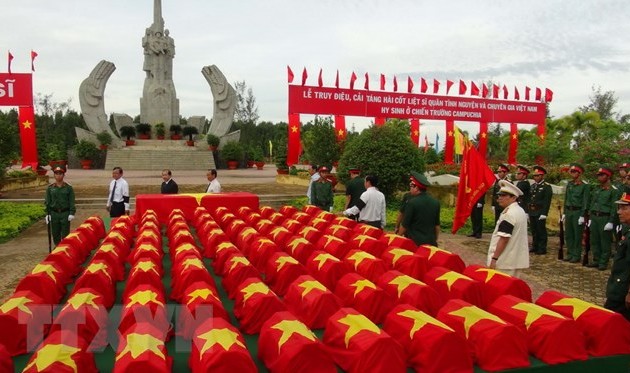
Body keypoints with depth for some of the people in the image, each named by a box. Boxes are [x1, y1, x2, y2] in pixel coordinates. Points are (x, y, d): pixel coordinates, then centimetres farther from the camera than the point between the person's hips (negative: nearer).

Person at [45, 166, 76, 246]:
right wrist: (47, 213, 1)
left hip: (65, 214, -2)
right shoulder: (50, 188, 5)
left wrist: (72, 213, -10)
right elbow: (47, 202, 7)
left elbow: (72, 202, -2)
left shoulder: (69, 187, -1)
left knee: (65, 235, 2)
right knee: (55, 234, 10)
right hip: (54, 214, 2)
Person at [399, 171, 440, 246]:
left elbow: (404, 225, -9)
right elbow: (437, 225, 11)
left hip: (414, 242, -5)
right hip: (431, 242, 5)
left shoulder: (412, 203, -14)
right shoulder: (435, 202, 3)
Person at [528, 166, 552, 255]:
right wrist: (527, 211, 13)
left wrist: (544, 214, -18)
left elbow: (547, 201, -12)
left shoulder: (547, 186, -6)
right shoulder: (533, 186, 15)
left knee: (541, 231, -1)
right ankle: (535, 247, 22)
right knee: (534, 231, 12)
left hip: (540, 213, -7)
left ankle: (542, 249, 6)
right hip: (532, 212, 7)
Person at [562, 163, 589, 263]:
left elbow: (585, 202, -10)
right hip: (568, 211, 6)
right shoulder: (569, 184, 10)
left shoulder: (585, 185, -7)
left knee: (577, 235, 1)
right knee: (568, 234, 10)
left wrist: (582, 216, -14)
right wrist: (564, 213, 13)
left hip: (578, 212, -6)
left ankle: (576, 256, 9)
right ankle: (570, 254, 20)